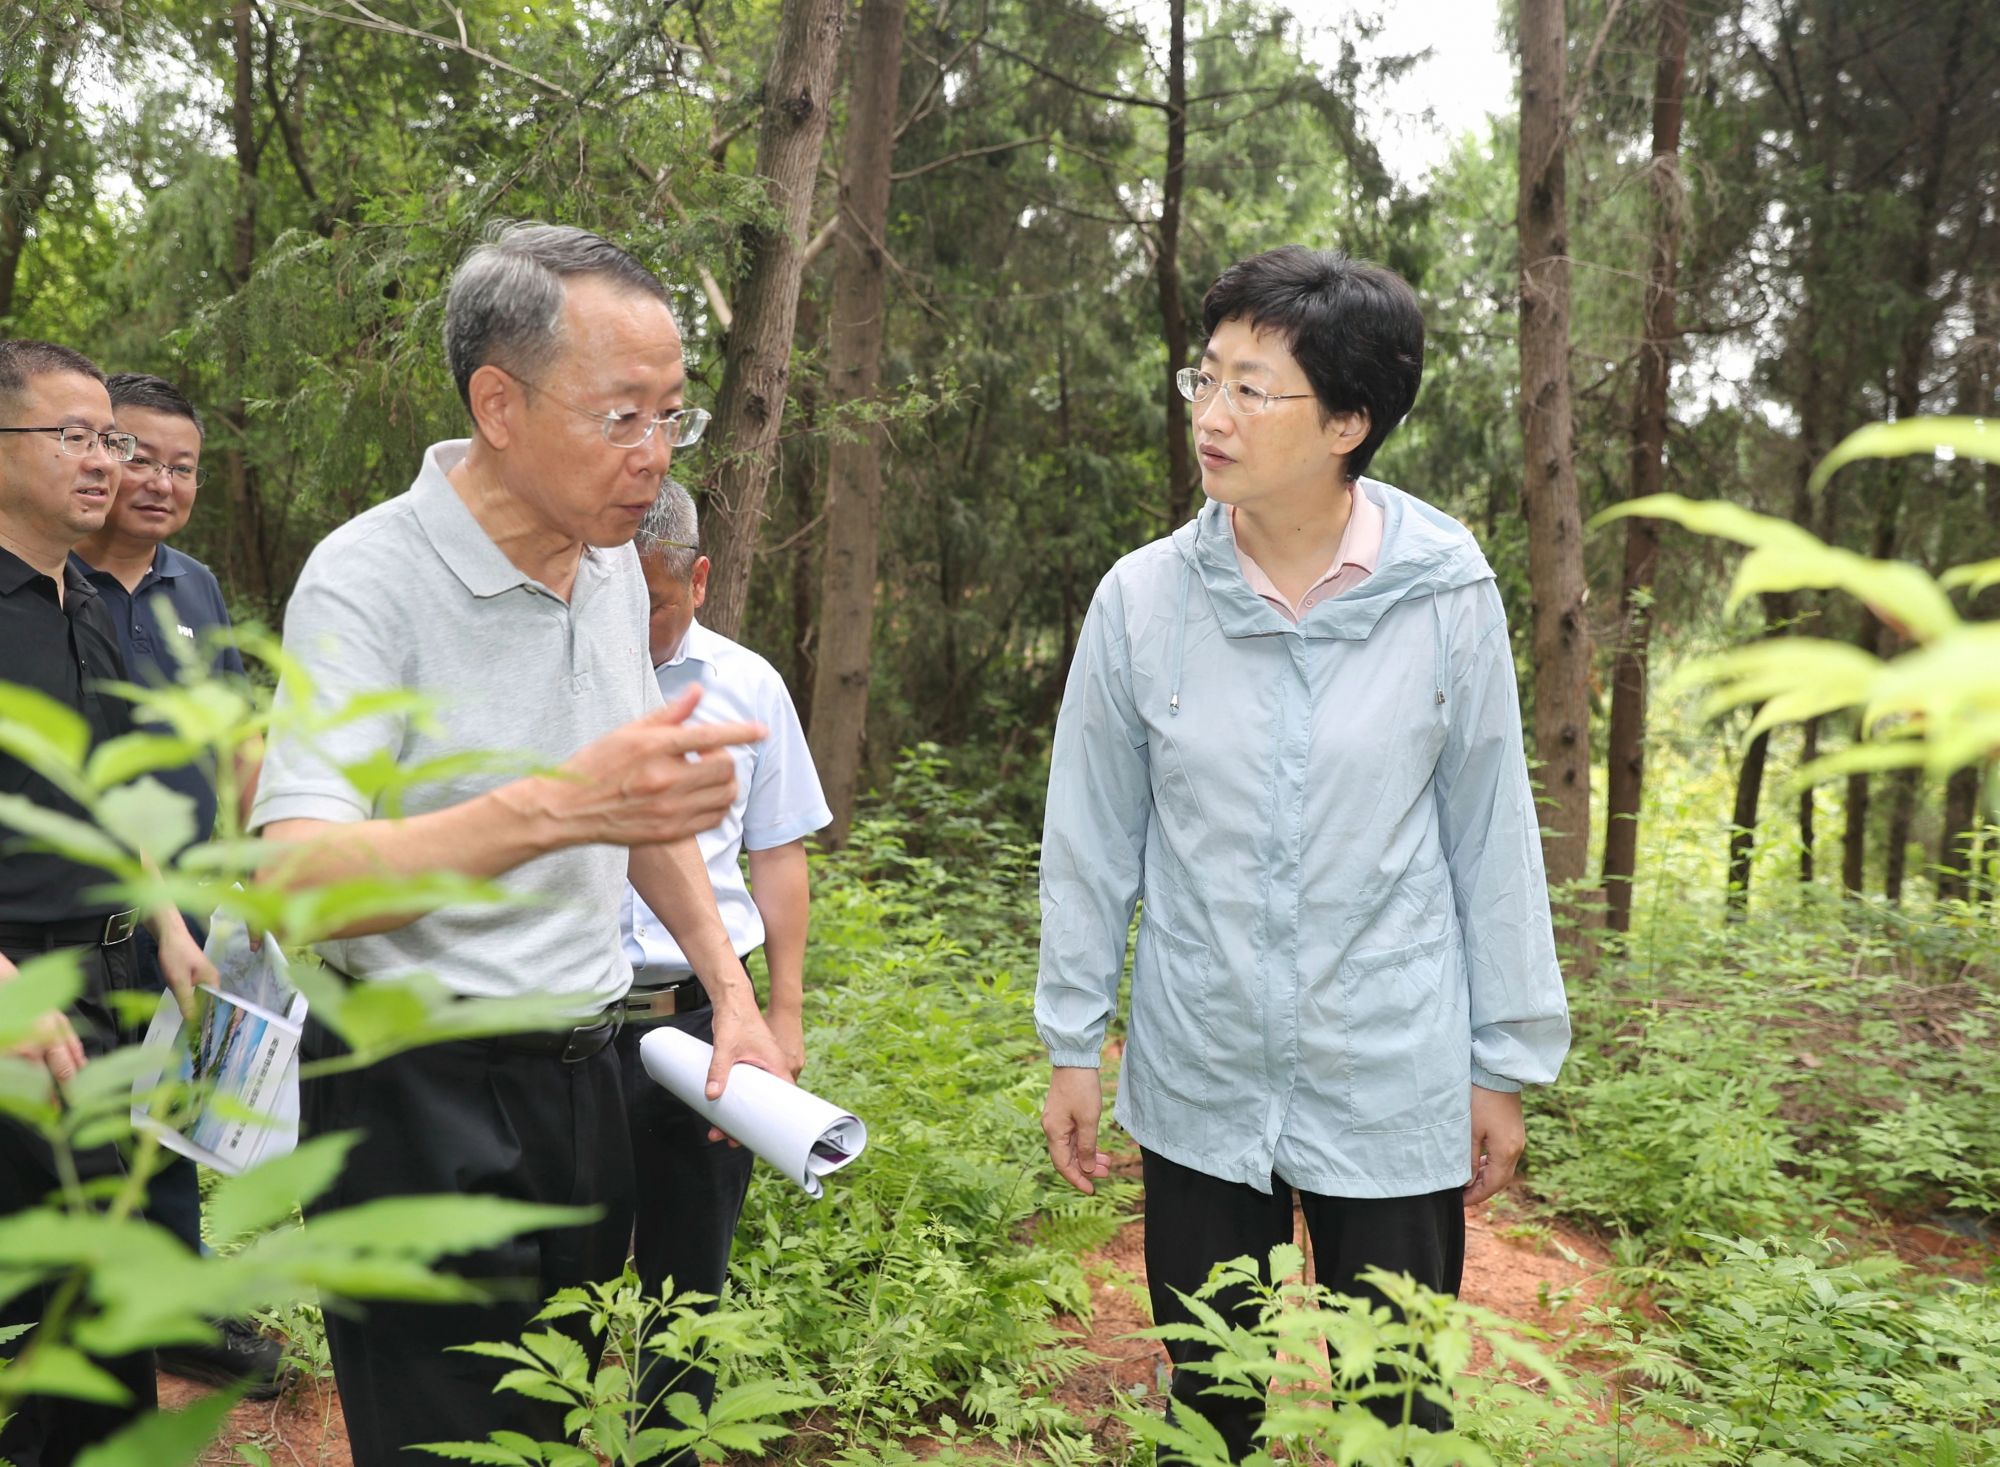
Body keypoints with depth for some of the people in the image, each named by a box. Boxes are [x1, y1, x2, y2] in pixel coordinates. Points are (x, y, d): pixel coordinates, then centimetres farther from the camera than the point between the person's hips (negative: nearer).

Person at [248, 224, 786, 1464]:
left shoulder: (613, 566, 6)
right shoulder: (369, 579, -18)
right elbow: (293, 881, -28)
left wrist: (733, 992, 10)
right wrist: (560, 805, -41)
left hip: (580, 1075, 7)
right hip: (421, 1099, -6)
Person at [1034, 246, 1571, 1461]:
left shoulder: (1449, 597, -9)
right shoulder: (1142, 598, -7)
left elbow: (1490, 837, -2)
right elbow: (1093, 836, 0)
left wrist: (1507, 1062, 3)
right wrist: (1071, 1045, 4)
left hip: (1397, 1091, -1)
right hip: (1196, 1087, 1)